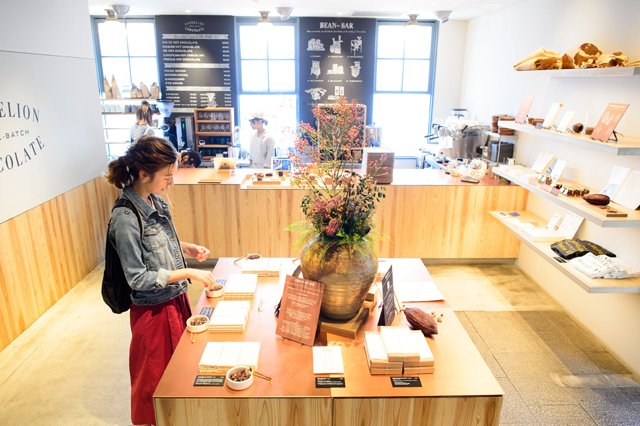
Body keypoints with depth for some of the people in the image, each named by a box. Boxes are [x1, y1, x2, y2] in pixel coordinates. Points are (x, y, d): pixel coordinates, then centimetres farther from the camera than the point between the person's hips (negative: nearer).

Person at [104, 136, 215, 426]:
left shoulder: (155, 201, -1)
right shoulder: (126, 217, -26)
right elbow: (138, 278, -23)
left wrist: (187, 248, 0)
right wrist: (188, 273, -21)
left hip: (176, 298, 8)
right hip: (154, 309, -7)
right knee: (155, 375, 16)